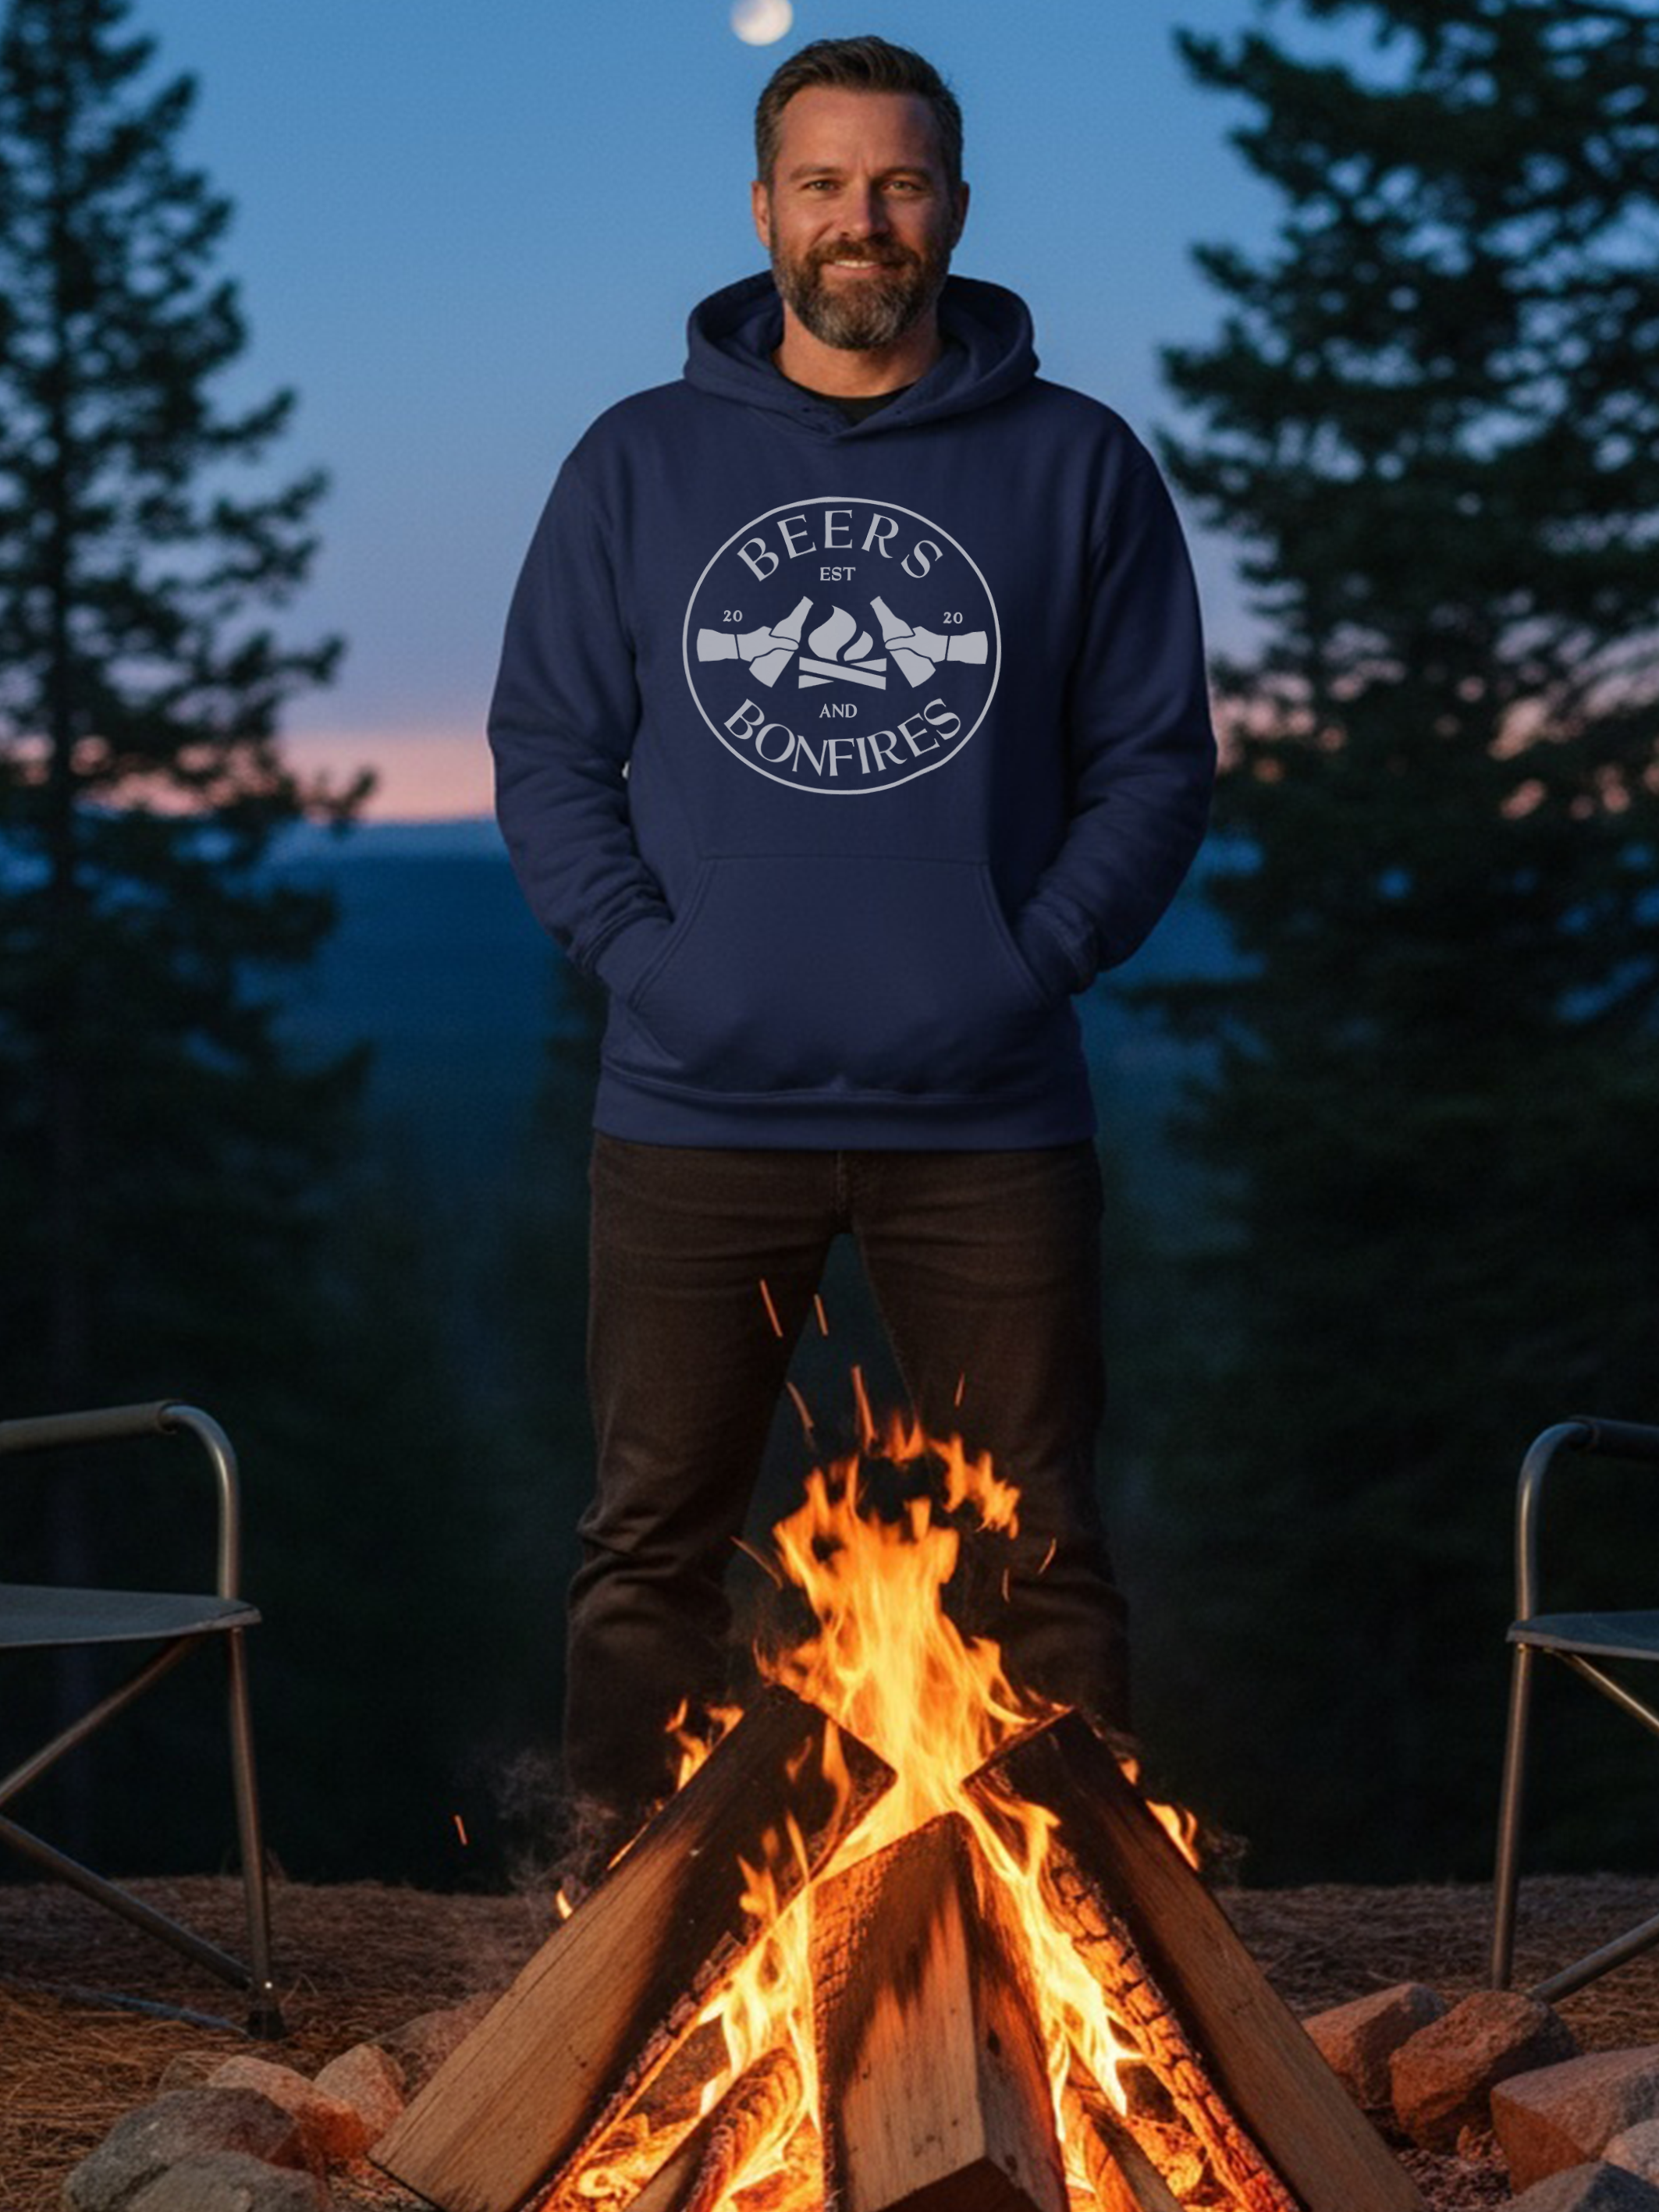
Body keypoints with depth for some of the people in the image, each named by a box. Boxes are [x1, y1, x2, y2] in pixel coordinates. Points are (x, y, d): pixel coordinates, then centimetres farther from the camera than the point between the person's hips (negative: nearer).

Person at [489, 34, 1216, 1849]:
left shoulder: (1076, 466, 5)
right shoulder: (639, 463, 7)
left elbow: (1155, 762, 4)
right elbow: (543, 745, 7)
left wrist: (1037, 957, -8)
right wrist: (637, 947, -7)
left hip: (985, 1117, -1)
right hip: (694, 1110, 1)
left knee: (1039, 1555, 5)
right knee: (651, 1547, 6)